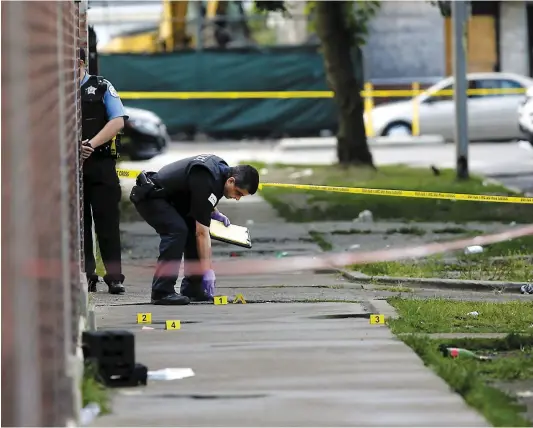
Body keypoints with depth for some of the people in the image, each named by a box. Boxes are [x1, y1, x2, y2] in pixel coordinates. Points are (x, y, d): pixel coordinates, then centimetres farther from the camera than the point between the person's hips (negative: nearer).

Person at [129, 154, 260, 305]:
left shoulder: (221, 168, -1)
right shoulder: (206, 183, -30)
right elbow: (202, 233, -28)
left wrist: (214, 212, 7)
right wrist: (208, 271, -26)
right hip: (148, 196, -10)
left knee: (192, 229, 3)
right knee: (177, 230, -26)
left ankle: (192, 289, 5)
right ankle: (162, 292, -24)